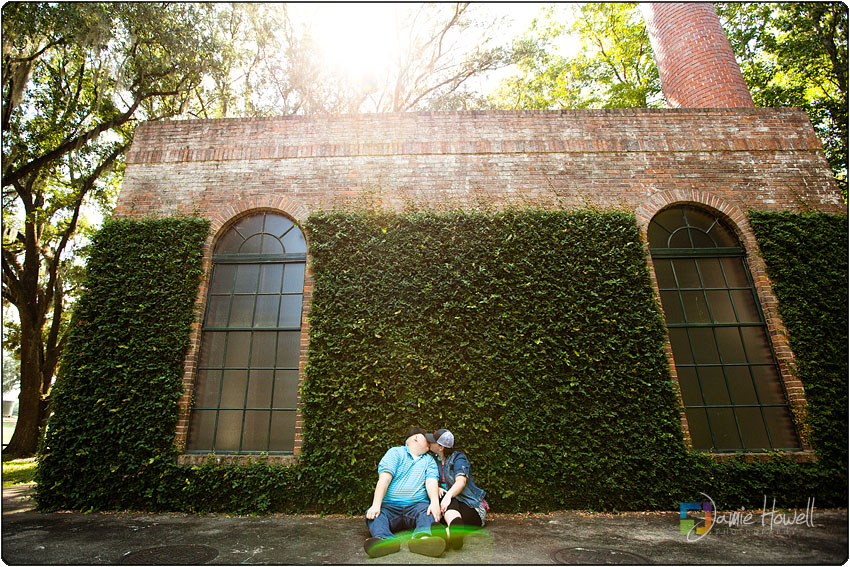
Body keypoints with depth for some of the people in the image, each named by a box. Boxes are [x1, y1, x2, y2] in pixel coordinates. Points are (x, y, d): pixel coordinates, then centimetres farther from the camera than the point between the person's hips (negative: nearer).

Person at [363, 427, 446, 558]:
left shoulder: (429, 460, 22)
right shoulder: (395, 452, 11)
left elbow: (431, 481, 4)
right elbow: (384, 478, -4)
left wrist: (435, 502, -19)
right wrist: (376, 505, -20)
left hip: (417, 505, 1)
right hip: (390, 506, -1)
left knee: (430, 513, -31)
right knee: (373, 515, -29)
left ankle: (422, 537, -59)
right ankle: (386, 540, -56)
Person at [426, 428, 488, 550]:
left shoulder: (458, 458, -2)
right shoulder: (433, 460, 16)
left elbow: (461, 481, -21)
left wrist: (448, 495, -40)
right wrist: (436, 489, -16)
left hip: (470, 507, -4)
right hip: (450, 503, 4)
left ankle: (450, 531, -69)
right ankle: (456, 532, -62)